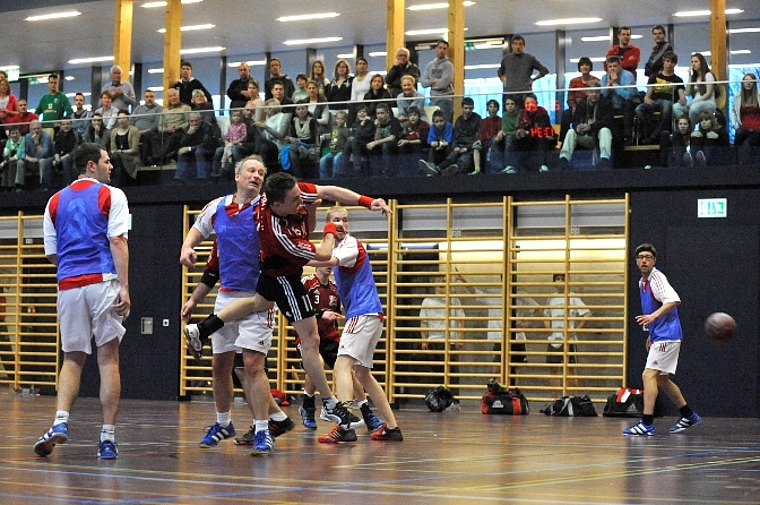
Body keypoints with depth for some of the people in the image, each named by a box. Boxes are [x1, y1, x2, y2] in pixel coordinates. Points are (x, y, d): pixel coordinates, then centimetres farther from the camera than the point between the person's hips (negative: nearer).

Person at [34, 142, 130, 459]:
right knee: (108, 358, 2)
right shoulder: (111, 195, 2)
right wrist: (124, 287, -13)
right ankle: (108, 437, -1)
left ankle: (60, 423, -10)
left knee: (72, 359, 11)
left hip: (68, 286, 3)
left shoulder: (55, 201, 15)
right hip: (103, 281, -3)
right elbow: (117, 241, -9)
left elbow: (51, 253, 15)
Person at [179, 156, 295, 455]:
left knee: (253, 364, -13)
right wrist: (187, 247, 7)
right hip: (226, 296, 5)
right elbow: (198, 228, 23)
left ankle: (263, 431, -10)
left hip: (257, 298, -5)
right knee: (220, 365, 12)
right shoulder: (217, 208, 7)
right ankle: (223, 424, 31)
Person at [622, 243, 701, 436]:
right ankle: (689, 415, 28)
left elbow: (674, 300, -29)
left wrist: (654, 316, -40)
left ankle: (647, 423, -18)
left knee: (648, 375, -15)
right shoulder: (642, 282, 15)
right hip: (659, 337, 10)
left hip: (667, 336, -10)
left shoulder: (657, 278, -13)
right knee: (661, 379, 16)